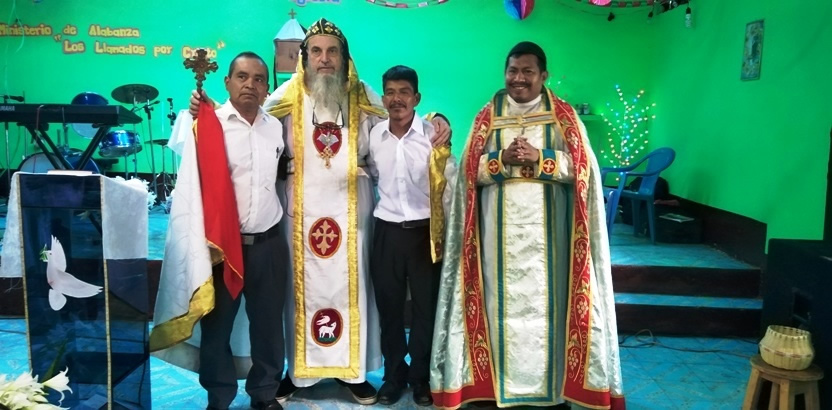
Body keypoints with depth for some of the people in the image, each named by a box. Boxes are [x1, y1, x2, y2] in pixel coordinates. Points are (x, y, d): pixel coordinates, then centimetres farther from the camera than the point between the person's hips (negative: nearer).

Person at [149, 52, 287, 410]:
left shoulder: (275, 126, 8)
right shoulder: (209, 124, -7)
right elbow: (191, 187, -11)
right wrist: (198, 249, -17)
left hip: (269, 242, 4)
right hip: (222, 244, -4)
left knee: (268, 322, 13)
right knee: (217, 324, 9)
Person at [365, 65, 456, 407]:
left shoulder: (433, 134, -8)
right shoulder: (374, 135, 1)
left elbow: (449, 183, -5)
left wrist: (447, 229, -5)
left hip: (425, 231, -2)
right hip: (386, 231, 3)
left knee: (426, 306, 7)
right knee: (389, 307, 10)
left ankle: (421, 377, 24)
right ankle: (394, 374, 27)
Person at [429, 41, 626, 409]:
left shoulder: (563, 116, 6)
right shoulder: (487, 117, 9)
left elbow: (581, 167, -2)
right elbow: (470, 171, 4)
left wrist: (539, 157, -15)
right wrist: (503, 159, -13)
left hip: (547, 230, -1)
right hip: (501, 231, 1)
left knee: (546, 300, 1)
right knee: (503, 300, 3)